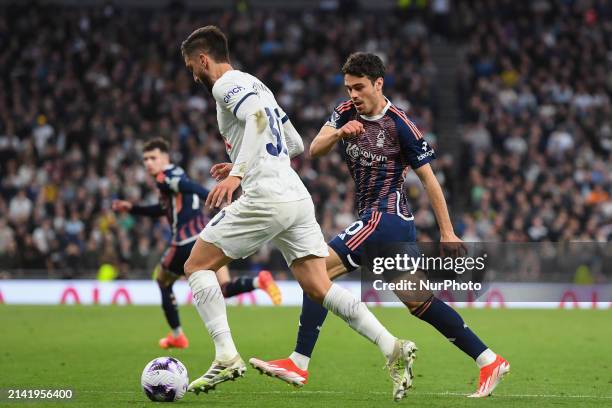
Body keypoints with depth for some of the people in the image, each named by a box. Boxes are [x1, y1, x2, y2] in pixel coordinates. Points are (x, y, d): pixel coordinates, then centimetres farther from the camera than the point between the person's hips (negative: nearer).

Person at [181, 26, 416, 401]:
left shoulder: (226, 84, -1)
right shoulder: (254, 85, 27)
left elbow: (258, 116, -23)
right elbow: (296, 145, 31)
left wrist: (237, 173, -30)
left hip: (265, 198, -9)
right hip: (298, 197, 9)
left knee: (197, 266, 4)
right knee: (319, 288, 2)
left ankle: (226, 356, -9)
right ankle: (393, 348, -13)